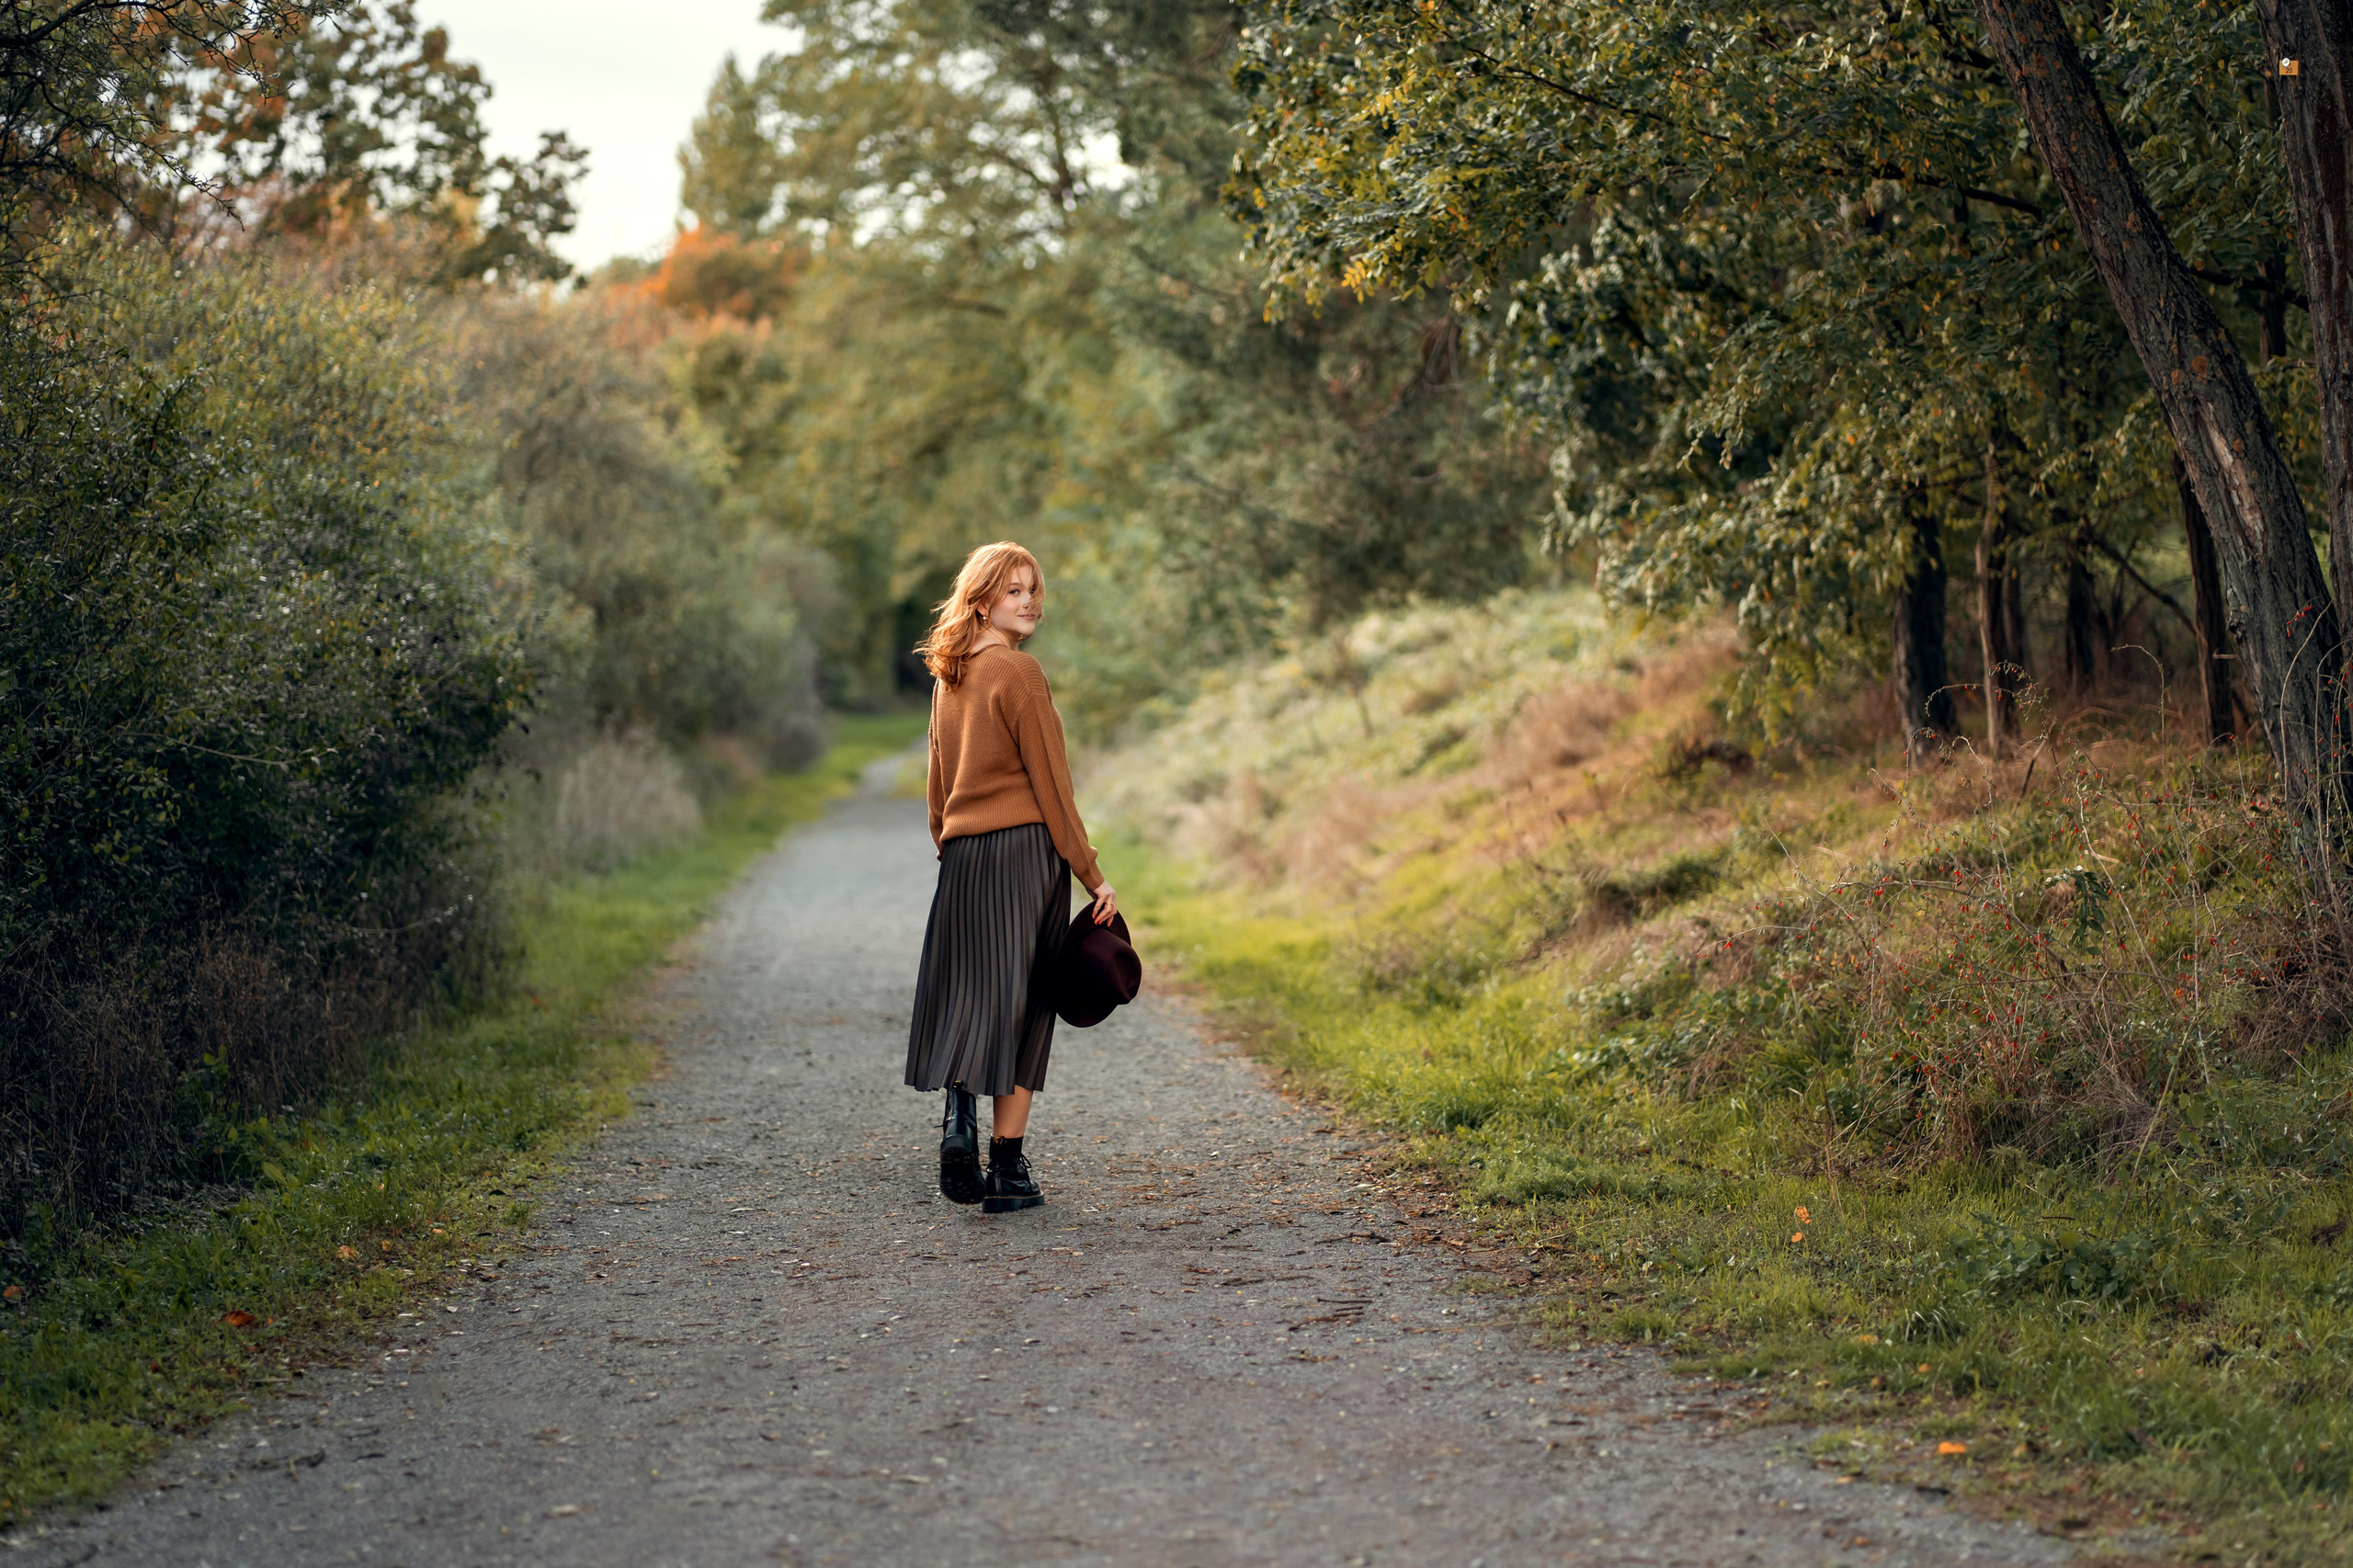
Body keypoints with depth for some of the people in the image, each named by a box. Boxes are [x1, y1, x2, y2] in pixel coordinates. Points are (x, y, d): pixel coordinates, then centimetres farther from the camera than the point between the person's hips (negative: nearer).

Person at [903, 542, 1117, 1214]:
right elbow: (1050, 782, -11)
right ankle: (1006, 1170, 2)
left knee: (965, 998, 10)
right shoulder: (1018, 671, -10)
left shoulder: (948, 676, 13)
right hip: (1024, 850, -6)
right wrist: (1091, 874, -7)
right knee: (1020, 1004, 0)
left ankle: (958, 1120, -11)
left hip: (962, 856, 6)